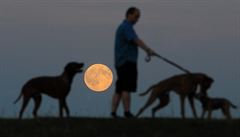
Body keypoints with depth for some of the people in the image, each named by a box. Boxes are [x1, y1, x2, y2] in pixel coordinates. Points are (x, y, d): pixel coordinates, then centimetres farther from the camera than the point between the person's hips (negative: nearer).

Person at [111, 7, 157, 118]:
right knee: (126, 88, -12)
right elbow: (136, 41, -25)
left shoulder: (123, 27, 22)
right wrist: (148, 50, -37)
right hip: (127, 62, -10)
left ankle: (113, 112, 3)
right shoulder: (127, 27, -10)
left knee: (119, 89, 6)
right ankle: (127, 112, -16)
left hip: (121, 62, 10)